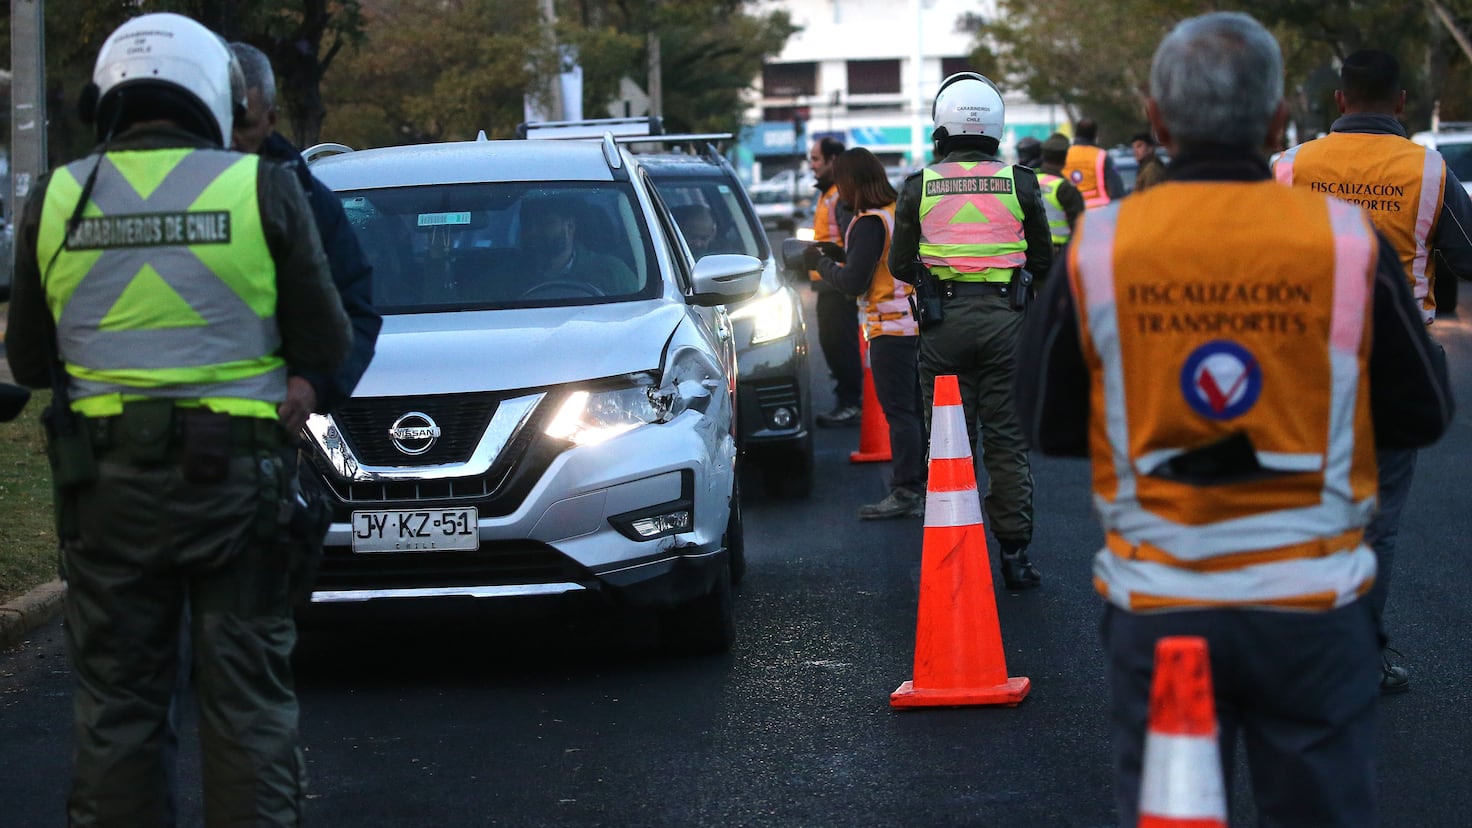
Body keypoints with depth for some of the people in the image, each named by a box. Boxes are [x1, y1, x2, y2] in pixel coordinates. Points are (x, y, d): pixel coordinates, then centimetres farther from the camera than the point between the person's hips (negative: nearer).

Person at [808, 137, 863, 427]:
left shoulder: (845, 195, -14)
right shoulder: (826, 194, 19)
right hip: (827, 283, 11)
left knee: (841, 343, -8)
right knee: (831, 343, 13)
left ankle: (851, 404, -3)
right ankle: (845, 403, 20)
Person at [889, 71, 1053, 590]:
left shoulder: (920, 186, -2)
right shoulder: (1019, 182, -1)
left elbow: (901, 265, 1)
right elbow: (1043, 260, 6)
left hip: (943, 319, 0)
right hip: (1004, 315, 0)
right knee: (1007, 440, 6)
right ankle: (1014, 552, 7)